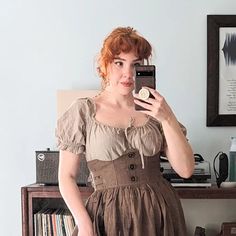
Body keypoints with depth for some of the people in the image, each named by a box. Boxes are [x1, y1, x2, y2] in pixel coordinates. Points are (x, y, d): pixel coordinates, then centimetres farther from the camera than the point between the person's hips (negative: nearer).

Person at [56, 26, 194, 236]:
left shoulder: (155, 109, 4)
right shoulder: (83, 111, -3)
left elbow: (186, 170, -2)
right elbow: (67, 176, -1)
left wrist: (168, 119, -12)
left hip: (160, 213, 3)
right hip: (110, 215, -2)